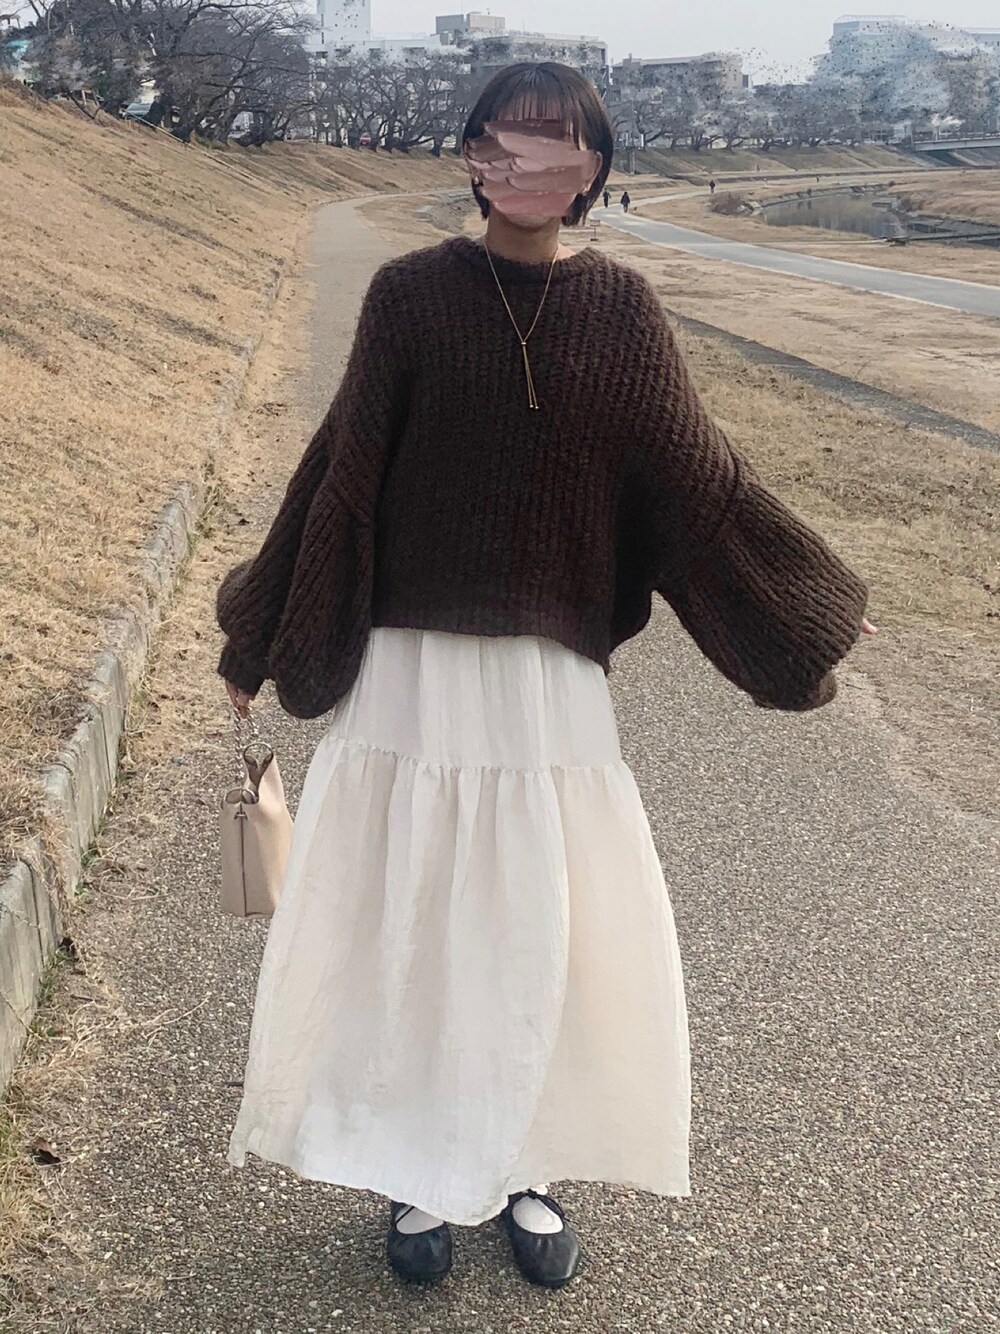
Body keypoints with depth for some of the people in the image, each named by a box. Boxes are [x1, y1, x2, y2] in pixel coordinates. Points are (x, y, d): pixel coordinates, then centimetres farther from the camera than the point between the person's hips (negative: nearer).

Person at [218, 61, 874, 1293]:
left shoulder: (619, 306, 1)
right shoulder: (411, 292, -3)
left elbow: (696, 472, 5)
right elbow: (341, 471, 0)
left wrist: (813, 598, 9)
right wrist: (260, 635, 4)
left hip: (552, 679, 1)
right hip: (411, 669, -1)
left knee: (559, 934, 6)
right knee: (406, 922, 6)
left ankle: (527, 1173, 28)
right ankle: (414, 1175, 27)